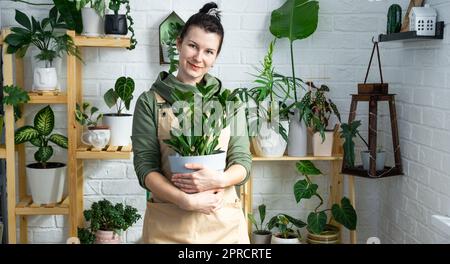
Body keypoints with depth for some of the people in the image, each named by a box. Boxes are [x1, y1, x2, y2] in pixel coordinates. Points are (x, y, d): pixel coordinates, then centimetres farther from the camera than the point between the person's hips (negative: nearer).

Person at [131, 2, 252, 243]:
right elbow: (145, 166, -6)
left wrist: (219, 180, -18)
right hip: (167, 223, -1)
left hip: (223, 220, 2)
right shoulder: (150, 101, -1)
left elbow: (243, 162, 2)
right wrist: (186, 201, -19)